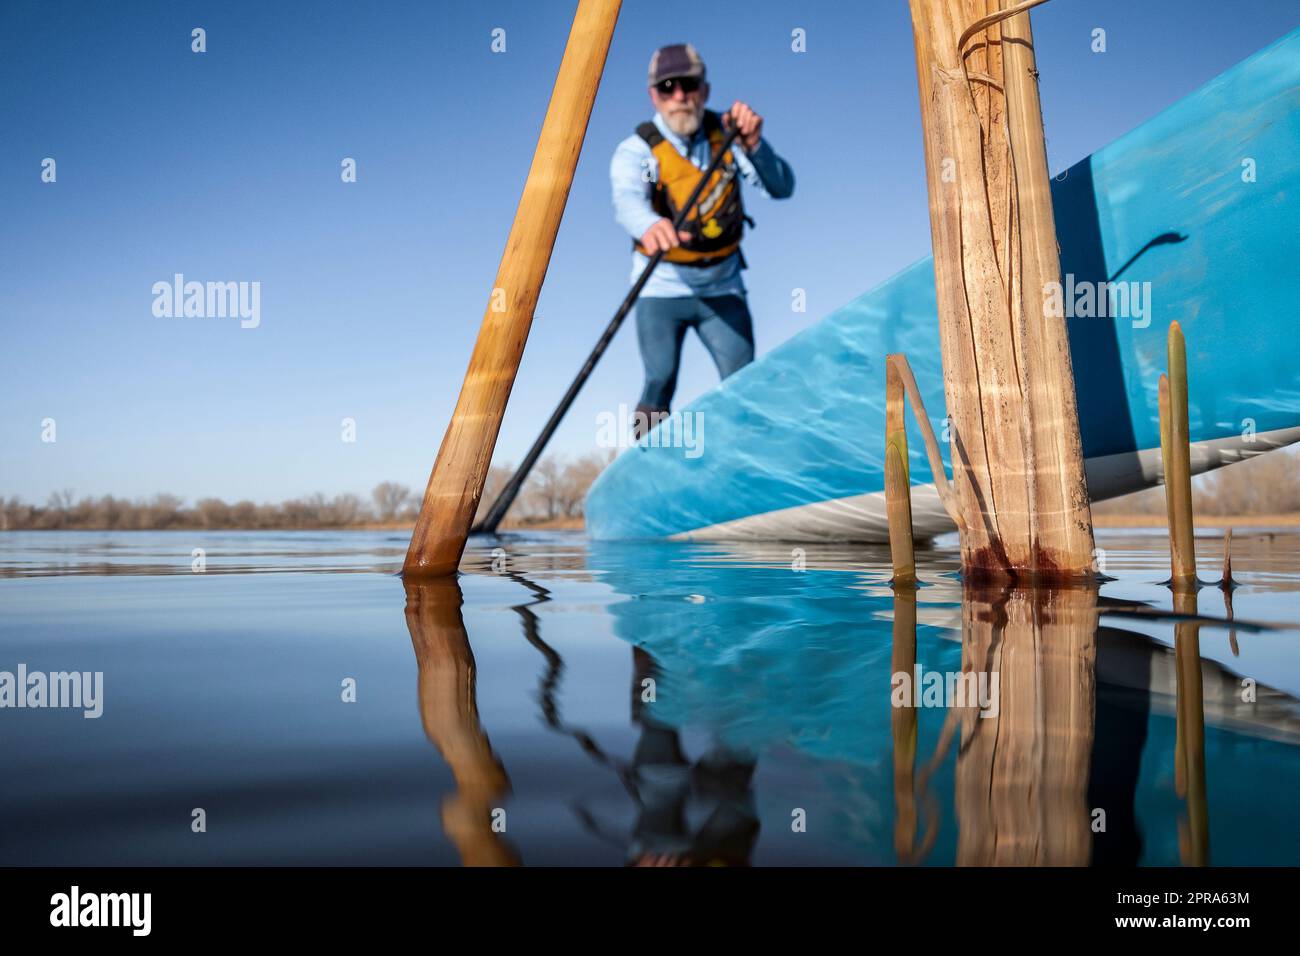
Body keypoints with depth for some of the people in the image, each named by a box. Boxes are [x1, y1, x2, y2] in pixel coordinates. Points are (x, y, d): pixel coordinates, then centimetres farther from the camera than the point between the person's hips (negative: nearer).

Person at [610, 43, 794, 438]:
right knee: (660, 384, -8)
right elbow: (627, 201, -34)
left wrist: (752, 144, -32)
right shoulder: (637, 150, -12)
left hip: (722, 286, 2)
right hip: (662, 288, -2)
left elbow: (781, 187, -12)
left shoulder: (725, 135, -3)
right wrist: (651, 225, -58)